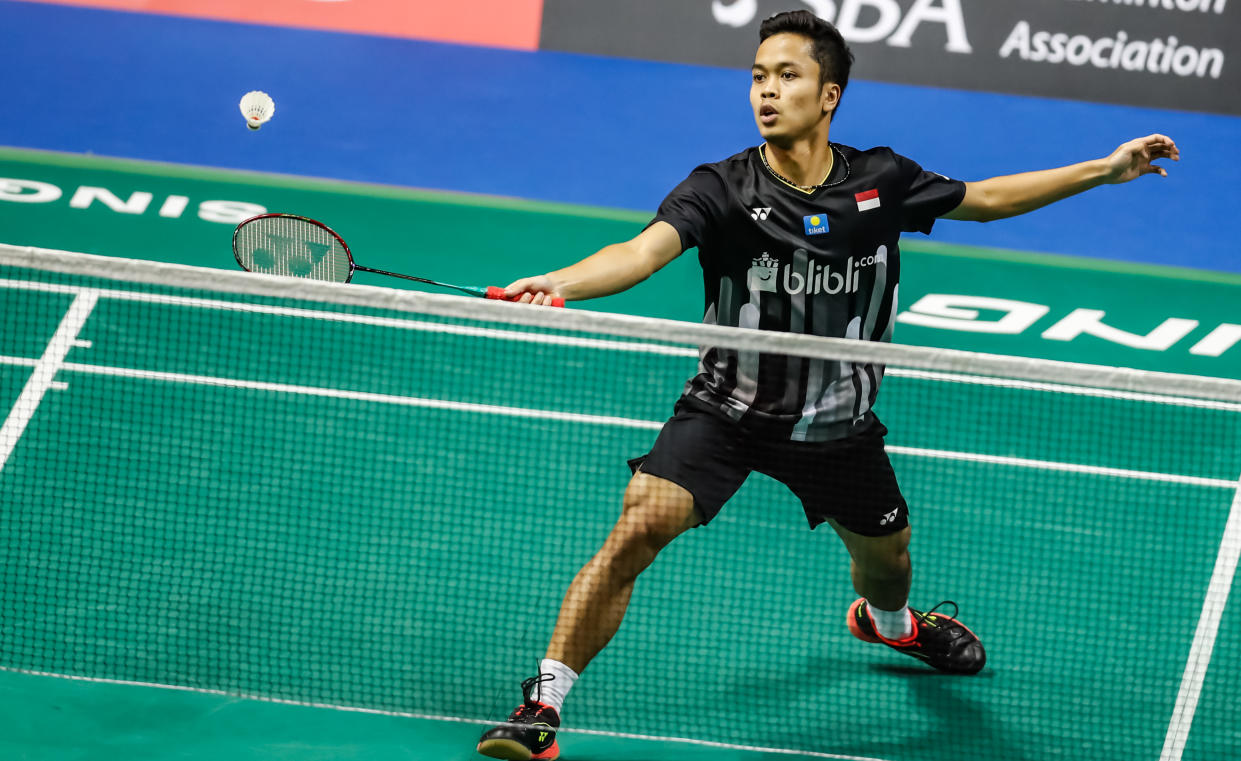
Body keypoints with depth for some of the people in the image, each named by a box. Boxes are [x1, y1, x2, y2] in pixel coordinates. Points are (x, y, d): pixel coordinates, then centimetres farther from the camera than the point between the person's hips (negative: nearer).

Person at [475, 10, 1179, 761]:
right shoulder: (722, 190, -20)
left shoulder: (881, 183, -10)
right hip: (727, 409, -4)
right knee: (636, 531, -23)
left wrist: (1107, 169, 6)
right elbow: (642, 251, -36)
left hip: (838, 422, 4)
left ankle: (888, 619, 63)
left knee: (885, 555, 23)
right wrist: (559, 283, -57)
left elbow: (985, 199, 7)